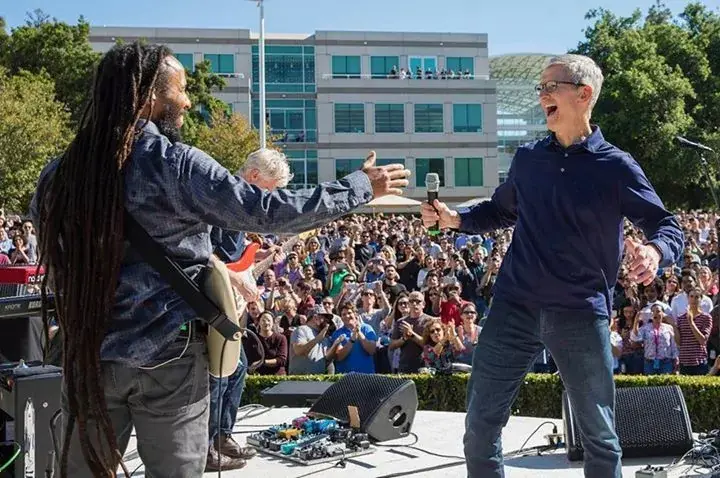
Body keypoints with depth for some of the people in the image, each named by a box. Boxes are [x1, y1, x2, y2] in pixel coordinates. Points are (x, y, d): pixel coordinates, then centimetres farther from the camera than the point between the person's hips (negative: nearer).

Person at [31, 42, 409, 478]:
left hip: (89, 355, 4)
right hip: (168, 356, -4)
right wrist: (361, 186, -6)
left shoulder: (61, 173, 1)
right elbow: (267, 212, -15)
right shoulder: (177, 165, -13)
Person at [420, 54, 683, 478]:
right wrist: (455, 219, 6)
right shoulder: (528, 158, 9)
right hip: (514, 307, 3)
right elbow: (501, 211, 23)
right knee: (481, 422, 7)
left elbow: (668, 226, -4)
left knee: (599, 434, 9)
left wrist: (655, 251, -26)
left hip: (582, 316, -3)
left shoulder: (615, 166, -4)